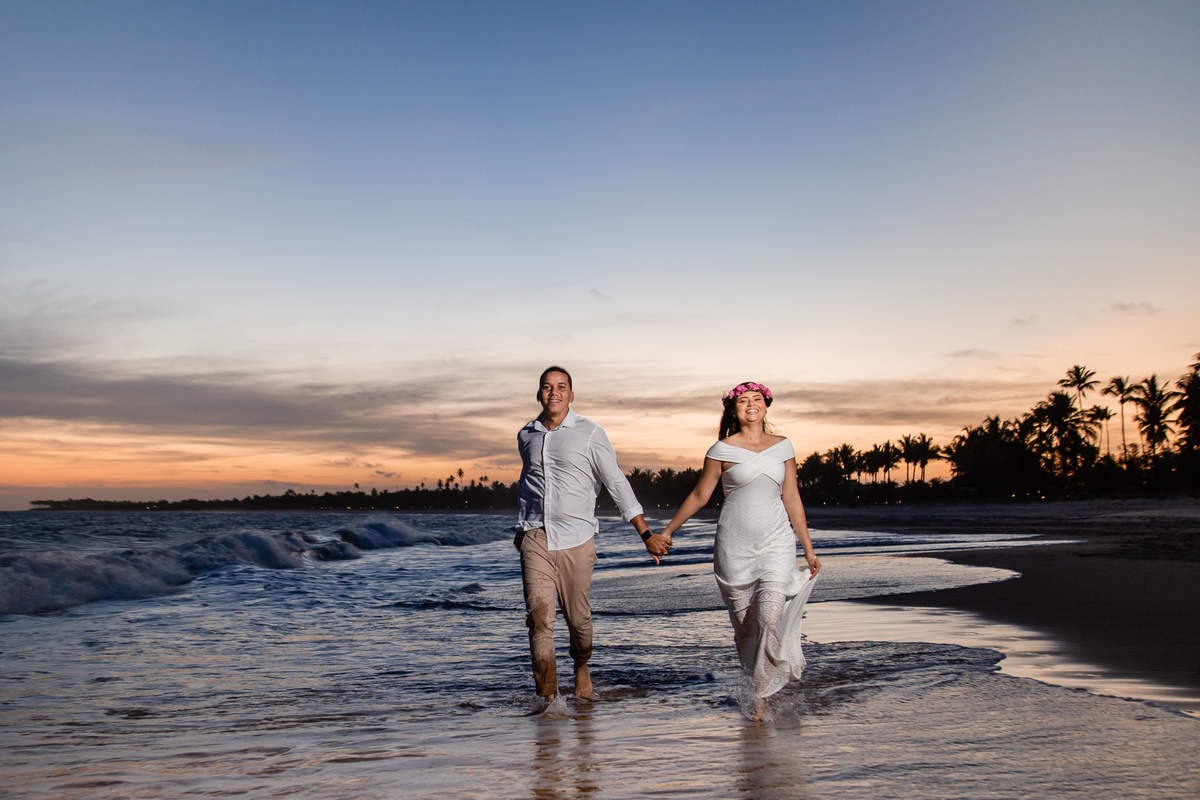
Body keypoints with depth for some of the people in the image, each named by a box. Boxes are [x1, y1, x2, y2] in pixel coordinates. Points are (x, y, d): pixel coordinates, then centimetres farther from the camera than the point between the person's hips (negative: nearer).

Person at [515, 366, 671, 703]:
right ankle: (547, 697, -5)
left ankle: (581, 666, 36)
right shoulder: (526, 435, 10)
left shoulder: (590, 433, -2)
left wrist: (647, 534, -6)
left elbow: (617, 484, -3)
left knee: (578, 617, 5)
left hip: (576, 539, -2)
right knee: (539, 616, -10)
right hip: (535, 537, 2)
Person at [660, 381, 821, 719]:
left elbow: (792, 499, 10)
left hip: (777, 542, 1)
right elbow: (699, 496, 8)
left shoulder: (783, 447, 8)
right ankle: (757, 685, 23)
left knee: (770, 618, -15)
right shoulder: (723, 450, 0)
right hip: (734, 546, -1)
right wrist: (667, 532, 11)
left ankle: (762, 694, -4)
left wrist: (809, 549, 11)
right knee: (745, 625, 4)